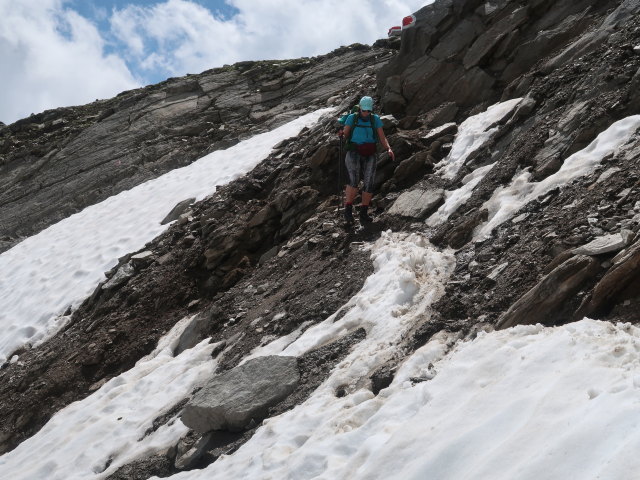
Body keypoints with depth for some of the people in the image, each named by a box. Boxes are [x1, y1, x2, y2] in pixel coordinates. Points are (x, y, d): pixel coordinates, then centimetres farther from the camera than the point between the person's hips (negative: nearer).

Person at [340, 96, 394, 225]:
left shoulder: (375, 119, 8)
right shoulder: (352, 118, 5)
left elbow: (382, 138, 4)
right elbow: (345, 135, 2)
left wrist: (389, 149, -13)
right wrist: (341, 134, -22)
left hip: (369, 155, 2)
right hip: (354, 153, -2)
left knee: (369, 183, -10)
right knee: (353, 180, -22)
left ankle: (363, 212, 1)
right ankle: (348, 209, -15)